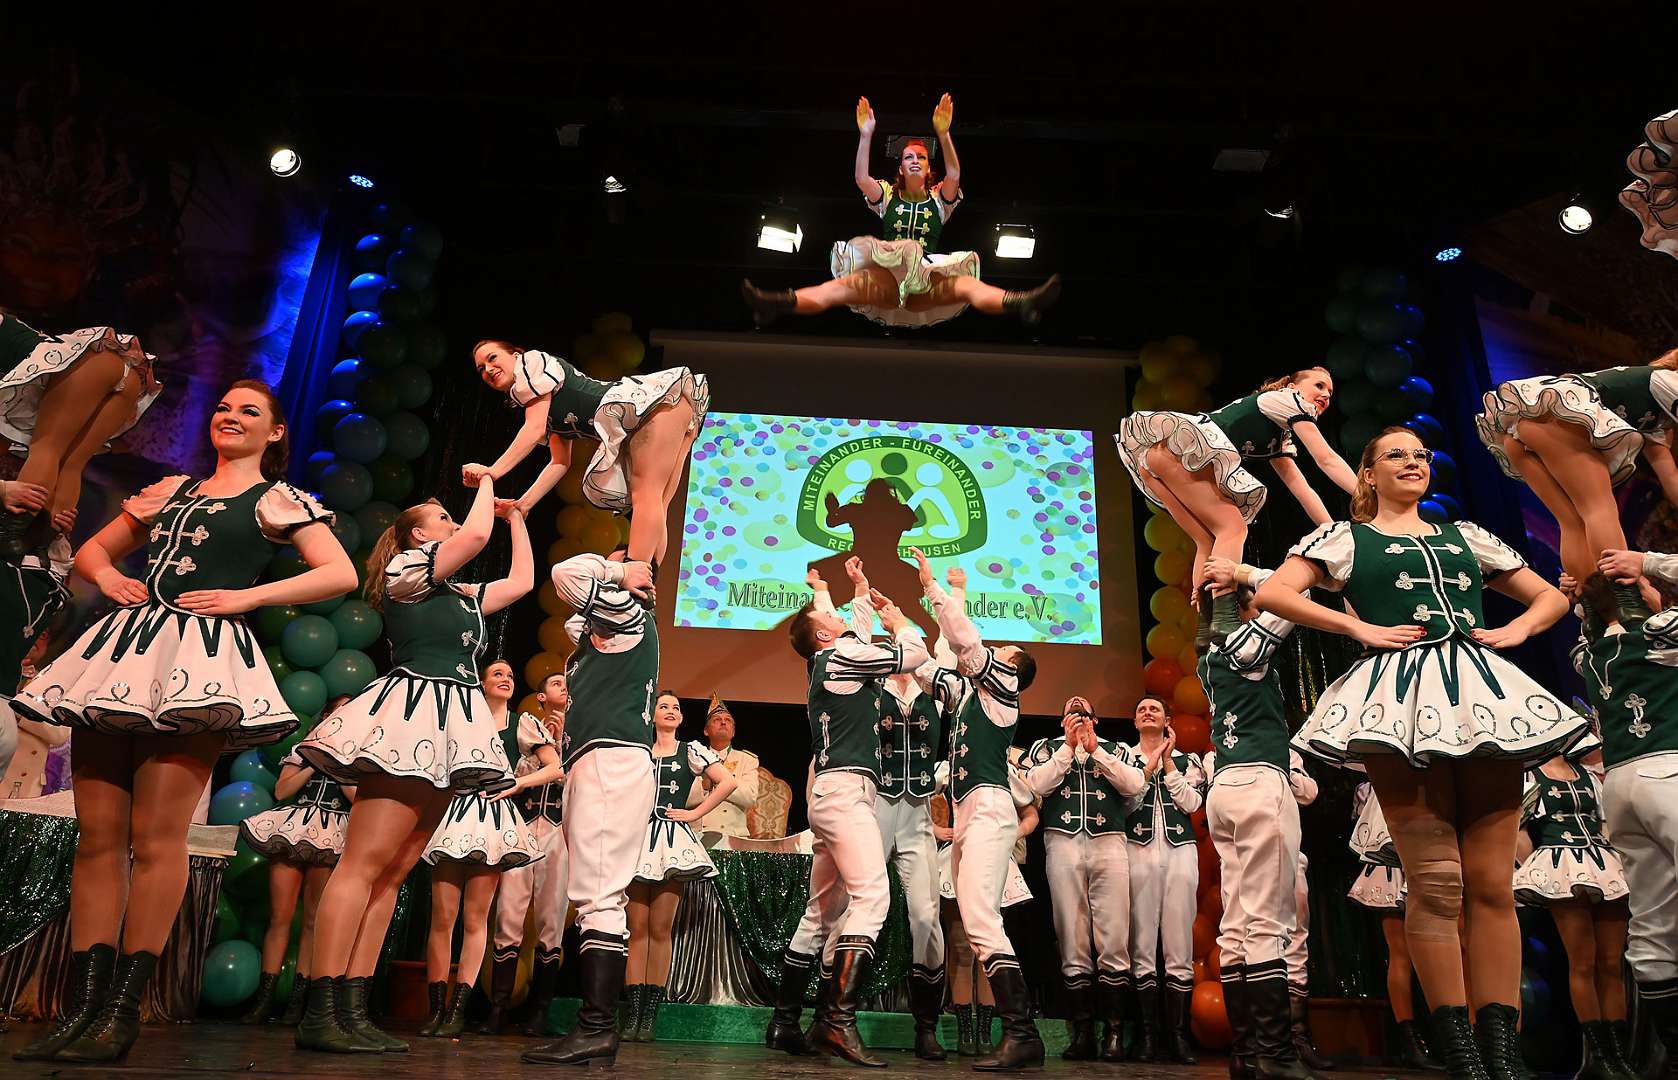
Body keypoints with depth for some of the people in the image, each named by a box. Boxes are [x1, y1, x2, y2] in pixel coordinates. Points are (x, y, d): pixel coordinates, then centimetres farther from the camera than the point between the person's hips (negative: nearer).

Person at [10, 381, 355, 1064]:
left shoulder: (278, 500, 10)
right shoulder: (169, 489, 25)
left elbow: (341, 574, -1)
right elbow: (91, 550, 30)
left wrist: (248, 595, -7)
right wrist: (109, 577, 7)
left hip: (200, 654, -5)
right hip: (124, 648, 6)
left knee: (155, 835, -11)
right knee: (97, 834, 0)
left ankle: (123, 1009, -6)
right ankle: (82, 1007, 3)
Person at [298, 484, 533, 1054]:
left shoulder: (462, 595, 25)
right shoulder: (407, 569, 2)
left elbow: (522, 580, 33)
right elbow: (477, 535, -10)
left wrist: (515, 517, 35)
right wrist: (485, 485, 9)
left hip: (449, 733, 9)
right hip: (412, 719, -9)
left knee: (393, 874, 3)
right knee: (364, 863, -14)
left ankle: (352, 1009, 2)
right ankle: (321, 1013, -15)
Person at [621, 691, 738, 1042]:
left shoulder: (692, 750, 8)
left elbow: (727, 782, -1)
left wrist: (695, 813, -3)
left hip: (673, 840, -2)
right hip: (640, 838, 2)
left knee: (660, 929, -3)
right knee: (637, 928, -1)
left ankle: (651, 1013, 1)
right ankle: (634, 1010, 1)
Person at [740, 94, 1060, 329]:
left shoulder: (939, 198, 17)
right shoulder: (887, 196, 18)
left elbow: (954, 175, -5)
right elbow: (861, 179, -2)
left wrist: (943, 134, -19)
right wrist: (866, 135, -13)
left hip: (928, 279, 0)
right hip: (885, 279, 0)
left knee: (964, 284, -31)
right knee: (845, 285, -29)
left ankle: (1019, 304, -58)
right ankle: (780, 304, -52)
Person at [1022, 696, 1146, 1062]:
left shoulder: (1116, 749, 21)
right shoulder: (1047, 747, 20)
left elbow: (1134, 785, 3)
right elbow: (1037, 784, 2)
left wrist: (1095, 750, -2)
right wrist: (1069, 747, 0)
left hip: (1109, 842, 0)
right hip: (1063, 841, 0)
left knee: (1114, 942, -7)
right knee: (1073, 943, -2)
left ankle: (1114, 1032, -3)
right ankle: (1082, 1033, 3)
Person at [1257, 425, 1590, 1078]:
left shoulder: (1466, 536, 26)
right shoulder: (1345, 537, 15)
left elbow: (1551, 597, 31)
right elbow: (1273, 594, 2)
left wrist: (1516, 630, 9)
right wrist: (1361, 628, -4)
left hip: (1483, 695, 4)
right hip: (1402, 697, -4)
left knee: (1492, 882, -1)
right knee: (1435, 881, -7)